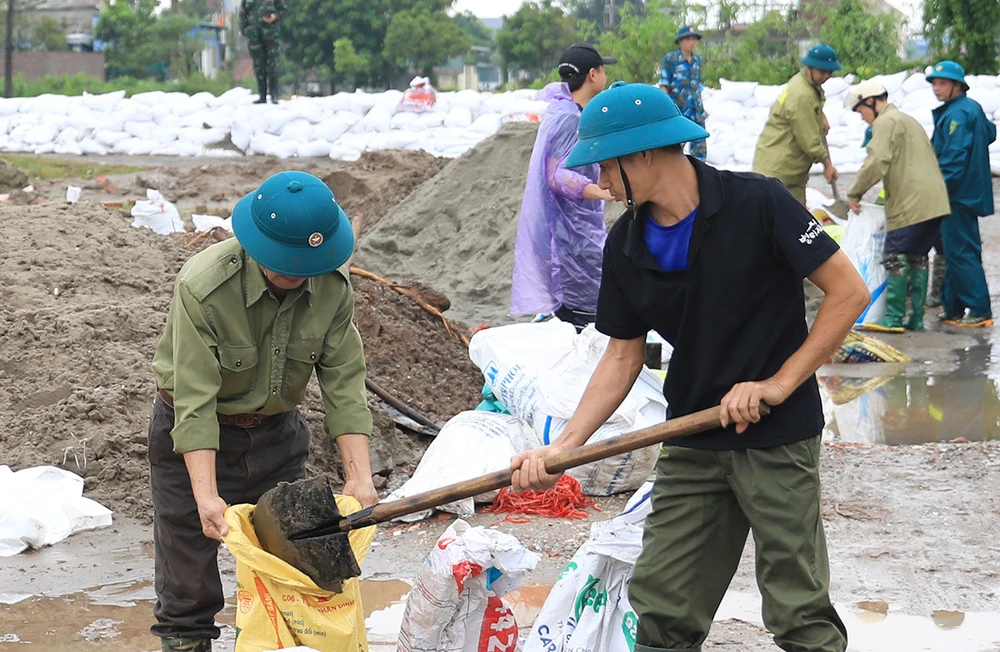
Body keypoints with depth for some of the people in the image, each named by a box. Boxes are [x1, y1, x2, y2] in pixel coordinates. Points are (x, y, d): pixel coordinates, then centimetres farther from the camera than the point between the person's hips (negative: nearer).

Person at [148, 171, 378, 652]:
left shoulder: (333, 287, -14)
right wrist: (206, 494, -37)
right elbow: (195, 399, -31)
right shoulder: (203, 287, -30)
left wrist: (359, 476, -21)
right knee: (188, 575, 1)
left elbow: (344, 383, -13)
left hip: (278, 431, 4)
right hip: (194, 440, -4)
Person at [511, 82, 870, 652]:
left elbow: (849, 292, -12)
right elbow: (624, 357, 9)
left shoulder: (758, 204, -14)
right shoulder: (626, 246, 3)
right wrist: (563, 447, -2)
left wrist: (779, 383, -15)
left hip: (778, 435, -5)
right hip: (693, 444, 6)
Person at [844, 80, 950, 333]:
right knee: (917, 256, 13)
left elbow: (876, 163, -17)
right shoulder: (907, 120, 26)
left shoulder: (886, 122, -6)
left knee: (895, 257, -6)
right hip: (935, 202, 10)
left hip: (912, 204, -10)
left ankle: (894, 318, -8)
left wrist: (855, 193, -7)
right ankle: (916, 317, 13)